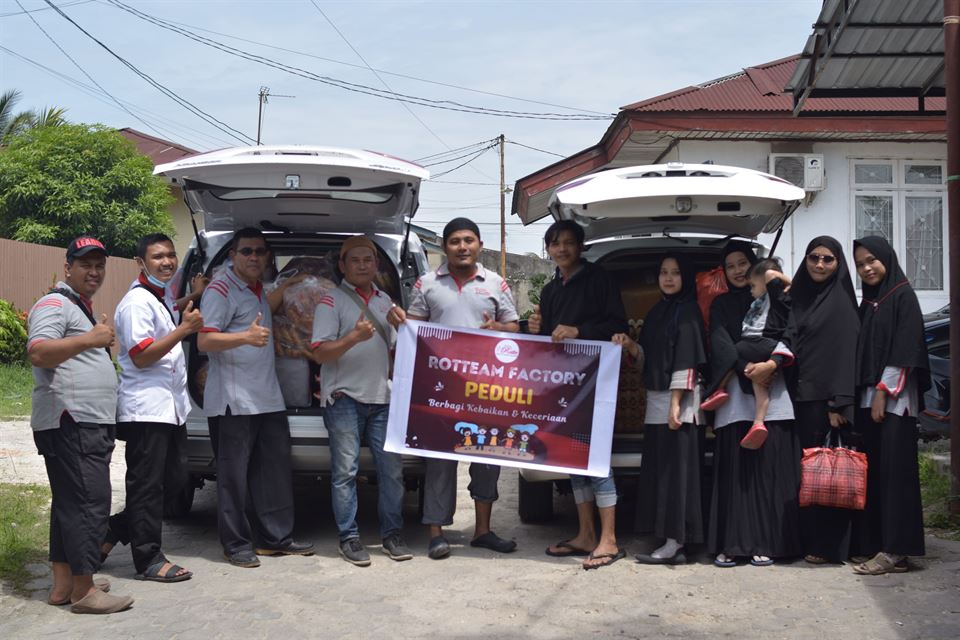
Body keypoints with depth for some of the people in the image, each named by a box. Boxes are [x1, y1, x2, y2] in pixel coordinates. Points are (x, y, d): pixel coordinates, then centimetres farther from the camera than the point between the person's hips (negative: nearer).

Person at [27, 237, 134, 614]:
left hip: (89, 425, 11)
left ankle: (64, 583, 16)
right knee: (90, 502, -13)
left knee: (70, 503, 11)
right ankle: (83, 592, -11)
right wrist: (89, 339, -31)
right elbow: (38, 353, -24)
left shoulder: (81, 309, 25)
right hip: (71, 423, -11)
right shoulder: (55, 304, -8)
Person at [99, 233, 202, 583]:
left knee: (173, 479, 13)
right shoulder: (137, 301, -13)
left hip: (171, 406, 10)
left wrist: (187, 311, 15)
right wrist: (185, 328, -21)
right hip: (146, 407, -10)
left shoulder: (163, 298, 16)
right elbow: (141, 356, -19)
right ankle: (149, 559, 6)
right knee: (147, 485, -2)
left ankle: (114, 531, 25)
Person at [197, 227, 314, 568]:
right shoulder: (221, 289, -9)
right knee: (234, 475, -3)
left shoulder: (258, 289, 18)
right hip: (235, 398, -9)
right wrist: (245, 337, -32)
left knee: (275, 470, 11)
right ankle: (236, 545, 5)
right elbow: (204, 341, -18)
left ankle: (276, 538, 19)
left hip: (268, 396, 9)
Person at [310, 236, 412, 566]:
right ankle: (349, 537, 4)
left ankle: (391, 534, 13)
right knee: (346, 471, -3)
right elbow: (320, 353, -9)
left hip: (382, 397, 5)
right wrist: (354, 337, -22)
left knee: (392, 468, 4)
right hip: (345, 398, -5)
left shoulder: (385, 301, 18)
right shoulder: (332, 301, -1)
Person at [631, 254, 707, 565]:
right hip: (655, 398, 7)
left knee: (674, 468, -8)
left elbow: (687, 358, -13)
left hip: (678, 398, -7)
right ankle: (669, 538, 11)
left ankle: (674, 542, -7)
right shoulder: (656, 312, 16)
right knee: (657, 468, 6)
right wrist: (630, 346, -4)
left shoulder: (688, 310, -6)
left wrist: (676, 403, -19)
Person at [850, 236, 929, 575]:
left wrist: (883, 391, -14)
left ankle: (895, 550, -9)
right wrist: (867, 393, 8)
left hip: (893, 398, -7)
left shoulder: (902, 295, -4)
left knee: (893, 470, -9)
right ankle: (875, 543, 6)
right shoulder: (868, 302, 17)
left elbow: (906, 348, -11)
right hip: (869, 397, 7)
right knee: (873, 471, 4)